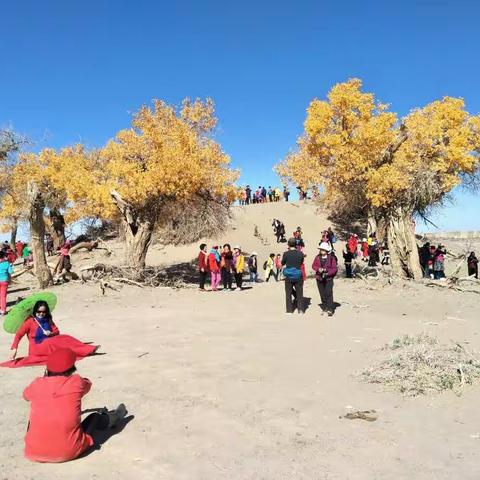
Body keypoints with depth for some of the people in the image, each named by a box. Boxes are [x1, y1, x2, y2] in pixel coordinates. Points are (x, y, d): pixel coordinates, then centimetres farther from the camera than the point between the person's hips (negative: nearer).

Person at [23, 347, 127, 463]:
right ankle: (110, 418, 52)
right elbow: (87, 384, 19)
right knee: (95, 417, 20)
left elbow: (26, 395, 22)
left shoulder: (37, 384, -3)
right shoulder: (76, 382, -7)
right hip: (69, 452, -3)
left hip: (34, 453, 3)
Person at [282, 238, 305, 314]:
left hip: (288, 276, -1)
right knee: (299, 293, 13)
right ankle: (300, 309, 11)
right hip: (298, 276, 1)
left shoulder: (286, 253, -12)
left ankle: (289, 310, 11)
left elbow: (282, 263, 3)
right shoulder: (300, 253, -6)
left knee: (288, 293, 10)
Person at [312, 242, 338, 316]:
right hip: (319, 278, 4)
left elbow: (334, 268, -5)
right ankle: (325, 307, 23)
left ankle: (330, 309, -10)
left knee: (329, 293, -12)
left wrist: (328, 272, -19)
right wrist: (318, 269, -14)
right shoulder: (317, 257, 4)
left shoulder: (331, 258, -6)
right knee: (322, 294, 11)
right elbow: (313, 266, 6)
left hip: (328, 278, -4)